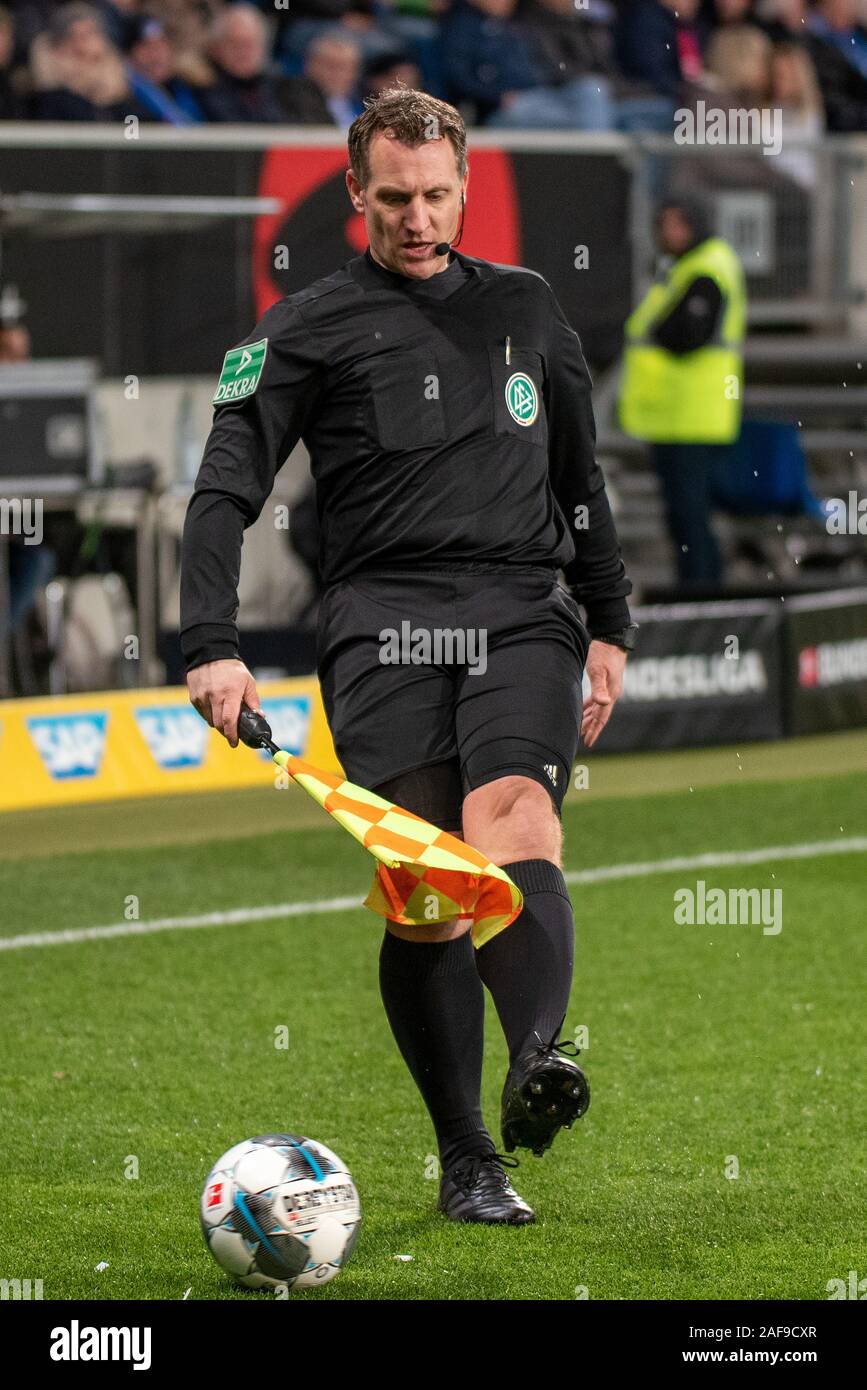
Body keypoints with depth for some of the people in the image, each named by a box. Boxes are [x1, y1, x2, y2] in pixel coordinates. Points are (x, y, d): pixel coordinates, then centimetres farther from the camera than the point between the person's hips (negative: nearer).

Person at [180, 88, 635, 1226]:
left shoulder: (526, 308, 20)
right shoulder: (308, 329, 8)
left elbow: (580, 480, 29)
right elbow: (226, 491, 1)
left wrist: (610, 625, 23)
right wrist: (212, 648, -12)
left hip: (522, 614, 1)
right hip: (383, 618, -1)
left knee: (512, 813, -26)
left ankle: (540, 1059, -47)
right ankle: (467, 1161, -3)